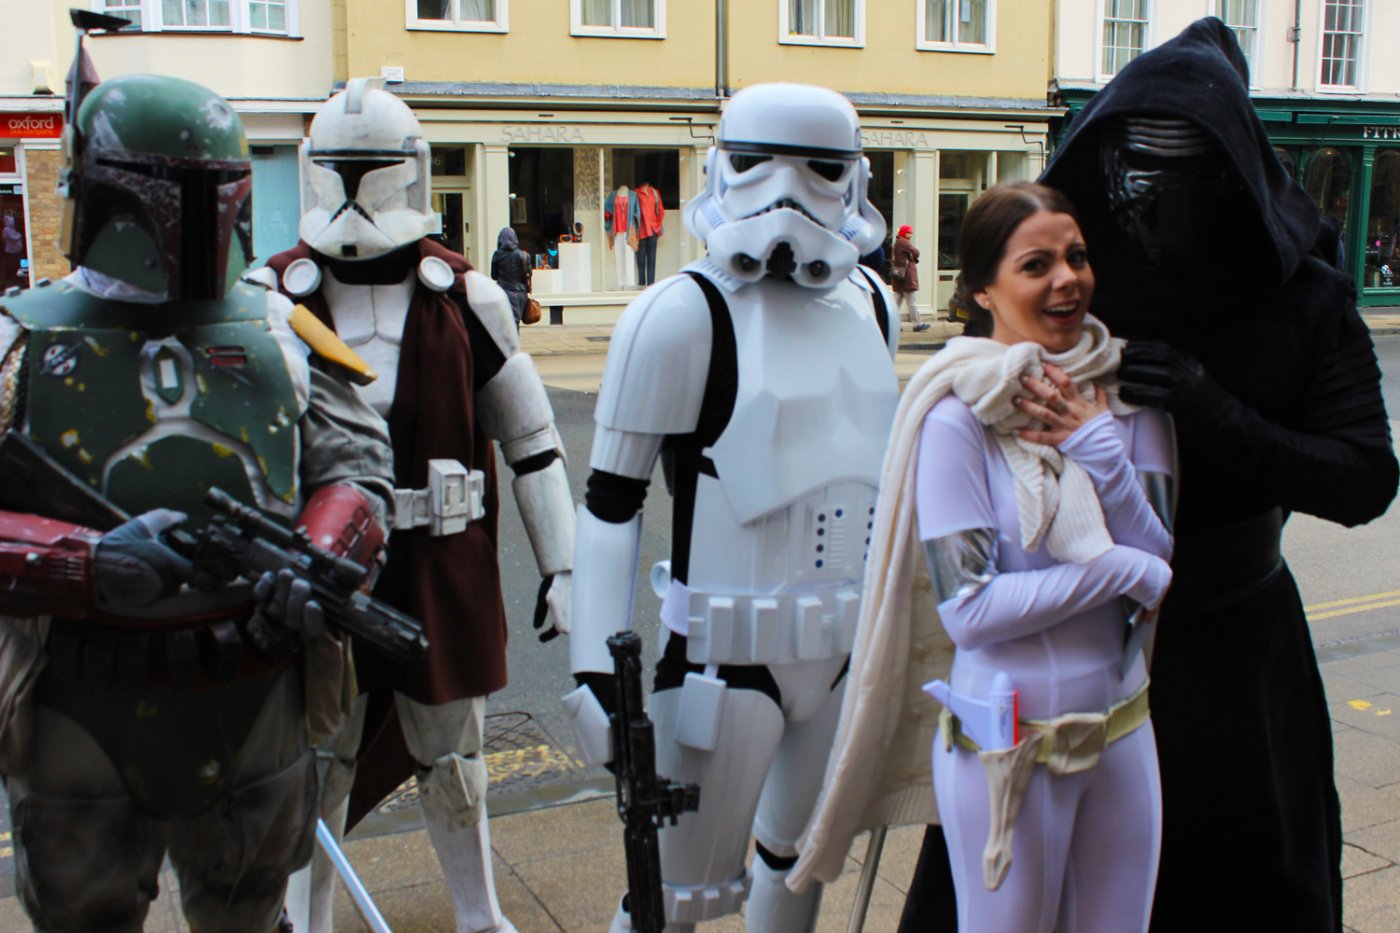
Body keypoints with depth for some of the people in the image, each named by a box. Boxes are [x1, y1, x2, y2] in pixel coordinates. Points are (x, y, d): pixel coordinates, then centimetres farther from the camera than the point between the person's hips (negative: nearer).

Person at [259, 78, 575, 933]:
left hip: (445, 573, 0)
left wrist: (562, 565, 3)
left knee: (451, 763, 15)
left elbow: (533, 442, 5)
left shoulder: (467, 301, -1)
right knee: (316, 771, 10)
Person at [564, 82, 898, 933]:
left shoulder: (869, 300, 5)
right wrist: (597, 669, -16)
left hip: (848, 641, 6)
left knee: (799, 857, 21)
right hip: (727, 646, -6)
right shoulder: (683, 314, -14)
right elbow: (612, 502, -11)